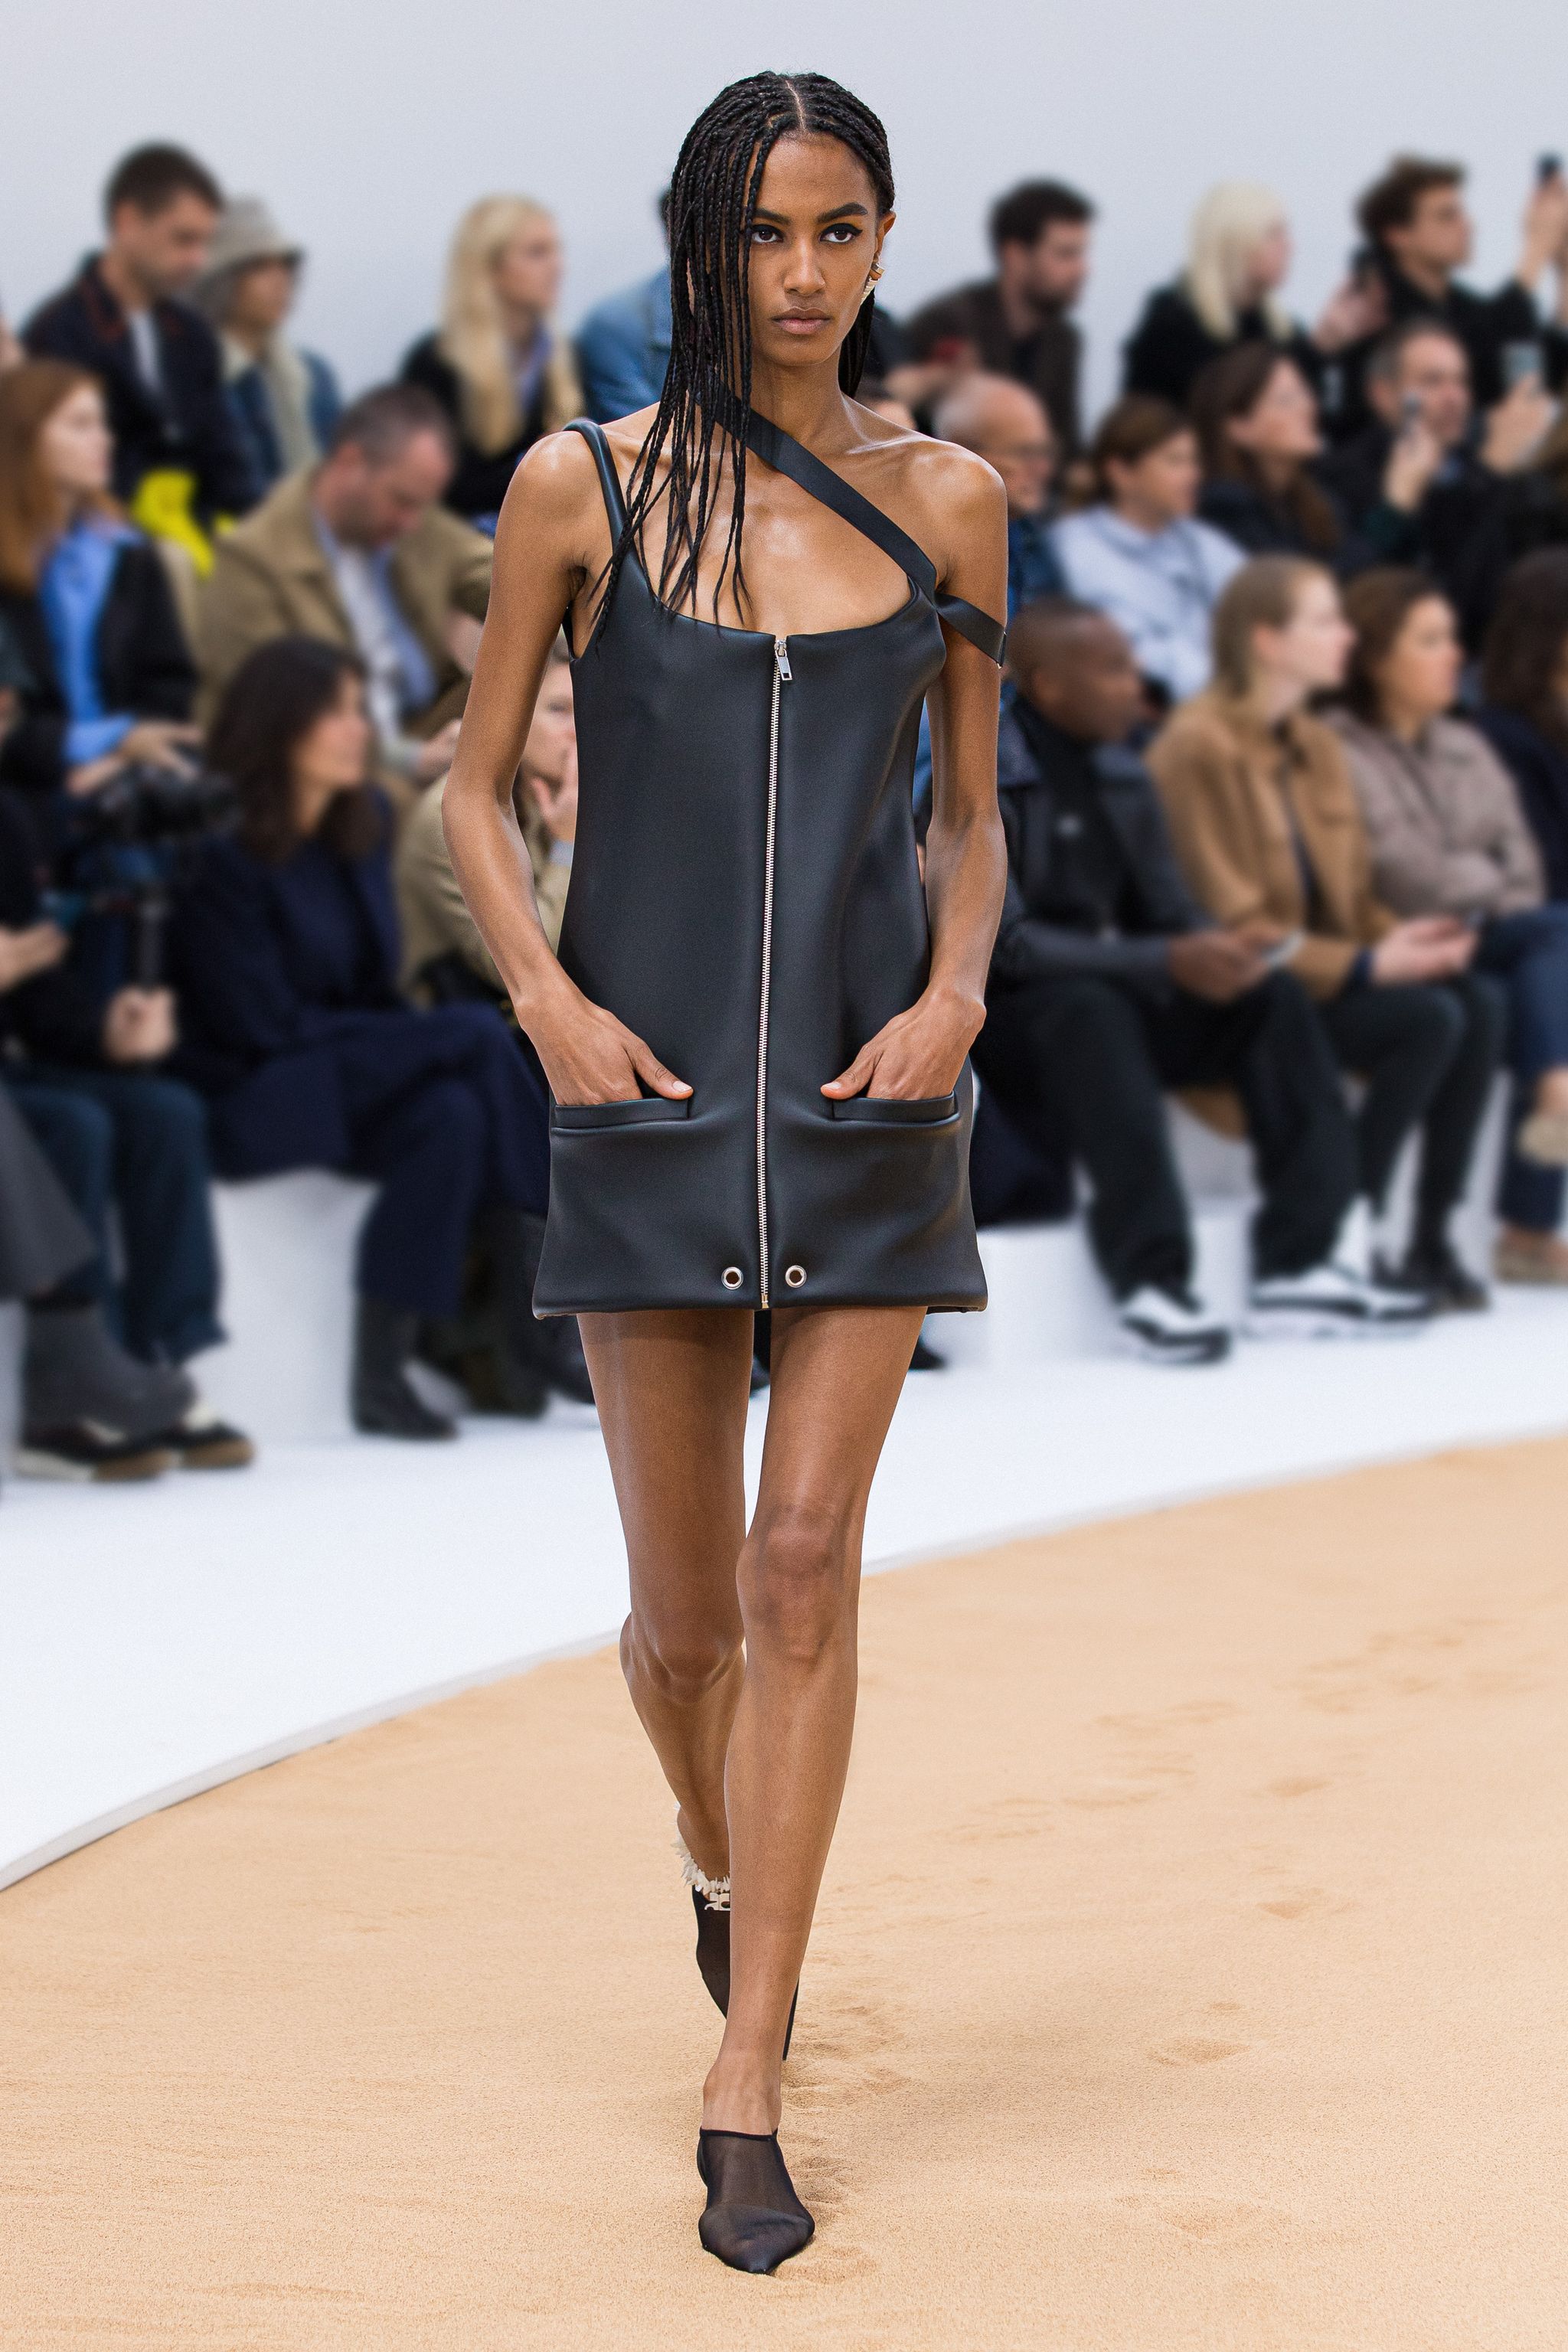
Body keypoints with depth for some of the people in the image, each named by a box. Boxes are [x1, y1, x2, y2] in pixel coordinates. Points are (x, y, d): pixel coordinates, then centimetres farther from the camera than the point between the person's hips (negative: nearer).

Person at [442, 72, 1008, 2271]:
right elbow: (479, 790, 6)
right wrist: (548, 999, -8)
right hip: (650, 1096, 0)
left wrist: (955, 994, -5)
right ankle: (718, 1852, 42)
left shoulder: (946, 499, 5)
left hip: (867, 1096, 0)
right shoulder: (584, 490, 0)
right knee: (686, 1614, 6)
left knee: (804, 1569, -8)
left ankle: (745, 2101, -4)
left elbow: (970, 811, 12)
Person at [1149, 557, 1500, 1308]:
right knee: (1429, 1018, -26)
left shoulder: (1315, 746, 13)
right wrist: (1365, 965, -21)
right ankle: (1347, 1241, -17)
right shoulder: (1199, 748, -14)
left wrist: (1399, 936, -5)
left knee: (1480, 1003, -16)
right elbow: (1227, 923, -17)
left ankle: (1431, 1239, -15)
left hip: (1326, 970, 8)